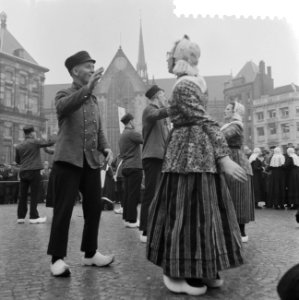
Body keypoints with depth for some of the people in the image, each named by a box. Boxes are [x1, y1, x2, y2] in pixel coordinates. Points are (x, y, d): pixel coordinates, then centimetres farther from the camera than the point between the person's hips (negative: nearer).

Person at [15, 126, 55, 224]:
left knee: (23, 195, 8)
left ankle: (20, 217, 10)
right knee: (34, 195, 0)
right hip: (34, 171, -5)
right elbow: (50, 142, -3)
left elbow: (17, 161, 16)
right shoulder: (35, 142, -5)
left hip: (23, 172, 5)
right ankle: (33, 217, 0)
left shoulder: (18, 146, 9)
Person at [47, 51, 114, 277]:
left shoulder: (94, 100, 19)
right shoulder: (64, 95, 2)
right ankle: (58, 258, 7)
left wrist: (106, 148, 0)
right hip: (68, 160, -6)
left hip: (91, 162, 6)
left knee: (94, 208, 8)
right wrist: (87, 89, -36)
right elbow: (63, 107, -23)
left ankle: (90, 253, 21)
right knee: (63, 210, -4)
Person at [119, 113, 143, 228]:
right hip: (134, 167, -9)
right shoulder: (131, 133, -10)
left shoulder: (122, 135, 19)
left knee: (127, 193, 11)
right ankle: (131, 220, -5)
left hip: (125, 167, 9)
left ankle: (126, 217, 15)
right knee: (134, 194, -7)